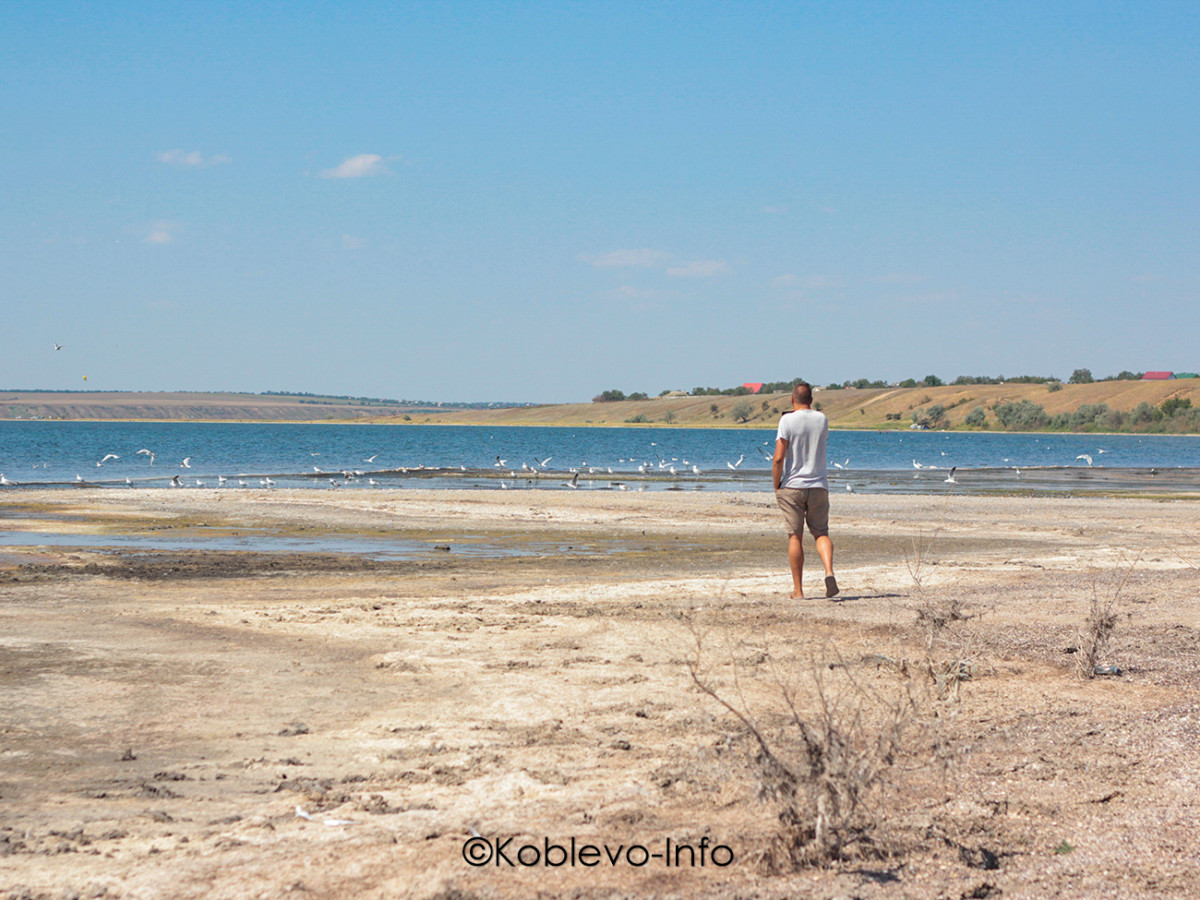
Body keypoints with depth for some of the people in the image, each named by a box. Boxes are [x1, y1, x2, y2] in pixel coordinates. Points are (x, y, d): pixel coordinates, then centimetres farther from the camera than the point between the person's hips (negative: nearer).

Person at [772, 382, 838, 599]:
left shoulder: (787, 420, -8)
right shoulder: (821, 419, 4)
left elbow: (778, 458, -12)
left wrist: (776, 486, -1)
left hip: (792, 485, -3)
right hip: (818, 486, 3)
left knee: (795, 536, 3)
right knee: (821, 533, 10)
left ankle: (798, 589, 5)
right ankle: (829, 571, -17)